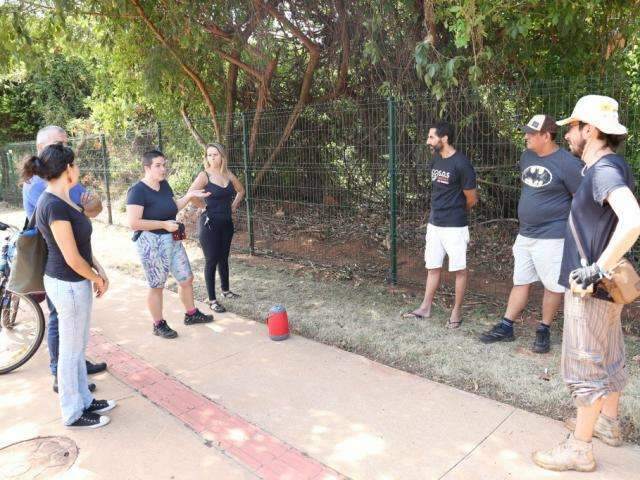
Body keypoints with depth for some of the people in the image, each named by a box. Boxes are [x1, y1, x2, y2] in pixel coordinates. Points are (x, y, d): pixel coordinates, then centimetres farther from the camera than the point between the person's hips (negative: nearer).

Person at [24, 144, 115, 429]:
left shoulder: (60, 200, 7)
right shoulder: (55, 206, -23)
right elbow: (72, 258, -22)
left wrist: (99, 271, 7)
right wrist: (97, 279, -7)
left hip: (75, 282, 9)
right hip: (69, 285, -9)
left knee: (77, 346, 20)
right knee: (71, 350, 6)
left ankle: (83, 400, 35)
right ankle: (73, 414, 23)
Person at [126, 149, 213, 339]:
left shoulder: (164, 184, 6)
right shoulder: (138, 191, -18)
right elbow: (134, 222, -24)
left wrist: (189, 196, 6)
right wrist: (164, 224, -24)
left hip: (172, 240, 8)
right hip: (151, 243, -8)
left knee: (187, 279, 15)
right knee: (157, 286, 6)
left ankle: (191, 314, 34)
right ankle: (159, 325, 23)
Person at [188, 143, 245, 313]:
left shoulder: (228, 175, 4)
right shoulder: (204, 175, -12)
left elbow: (241, 191, 21)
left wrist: (233, 206, 11)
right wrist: (205, 206, -10)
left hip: (226, 222, 5)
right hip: (210, 223, -5)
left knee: (224, 257, 17)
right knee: (211, 260, 0)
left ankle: (225, 290, 34)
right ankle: (212, 300, 7)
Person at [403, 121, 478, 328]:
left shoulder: (461, 163, -16)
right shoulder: (436, 159, 7)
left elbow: (471, 199, -8)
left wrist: (454, 212, 7)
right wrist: (437, 212, 12)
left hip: (455, 226, -7)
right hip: (434, 223, 7)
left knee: (459, 269, 6)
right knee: (432, 267, 13)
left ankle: (457, 311, 18)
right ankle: (425, 307, 23)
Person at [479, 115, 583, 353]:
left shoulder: (567, 163, -15)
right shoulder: (527, 156, 6)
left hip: (550, 237, -7)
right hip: (524, 234, 7)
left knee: (553, 286, 7)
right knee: (520, 282, 14)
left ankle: (544, 330, 22)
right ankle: (506, 327, 21)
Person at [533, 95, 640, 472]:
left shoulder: (604, 170, -22)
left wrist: (597, 269, -31)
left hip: (591, 287, -10)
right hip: (607, 285, 10)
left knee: (585, 364, 1)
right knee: (609, 356, 22)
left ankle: (579, 449, 15)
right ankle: (609, 423, 41)